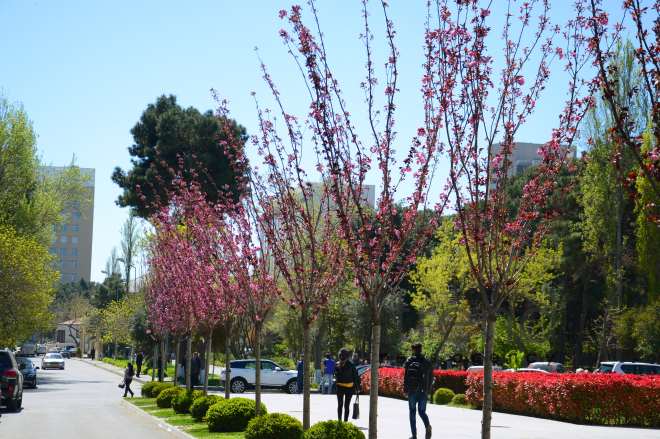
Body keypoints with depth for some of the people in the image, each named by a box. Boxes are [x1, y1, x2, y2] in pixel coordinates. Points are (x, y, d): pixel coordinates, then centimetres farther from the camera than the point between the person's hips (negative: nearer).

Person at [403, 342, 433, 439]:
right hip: (423, 391, 3)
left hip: (412, 390, -3)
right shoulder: (428, 362, 10)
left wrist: (405, 390, 1)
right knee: (422, 411, 11)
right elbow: (431, 378, 10)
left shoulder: (410, 360, 0)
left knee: (412, 412, 6)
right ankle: (427, 425, -19)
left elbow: (406, 376, -4)